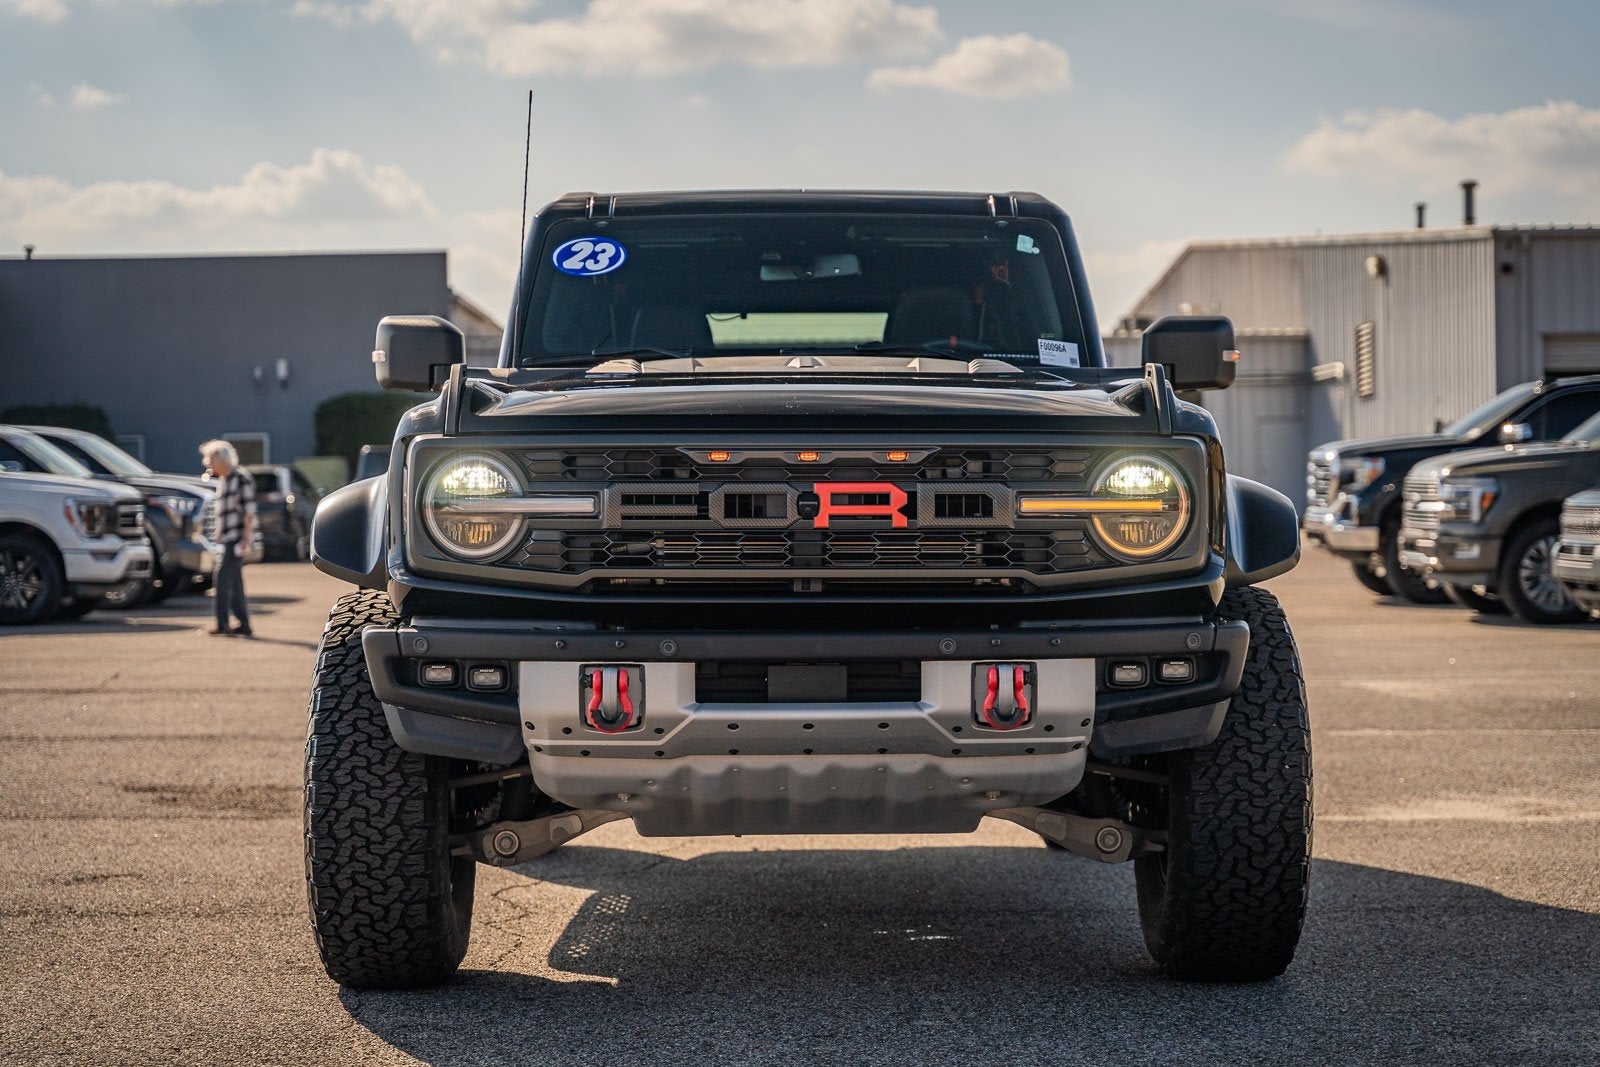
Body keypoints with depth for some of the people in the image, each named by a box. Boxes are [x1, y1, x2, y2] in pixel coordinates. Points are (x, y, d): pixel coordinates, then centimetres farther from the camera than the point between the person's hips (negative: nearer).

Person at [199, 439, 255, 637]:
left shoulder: (241, 478, -11)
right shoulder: (222, 480, 17)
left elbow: (249, 511, -16)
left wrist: (245, 539, -20)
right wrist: (219, 537, 19)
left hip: (237, 537, -9)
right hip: (226, 539, 9)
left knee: (223, 579, -11)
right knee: (234, 583, 9)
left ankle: (222, 624, -9)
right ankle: (244, 625, 13)